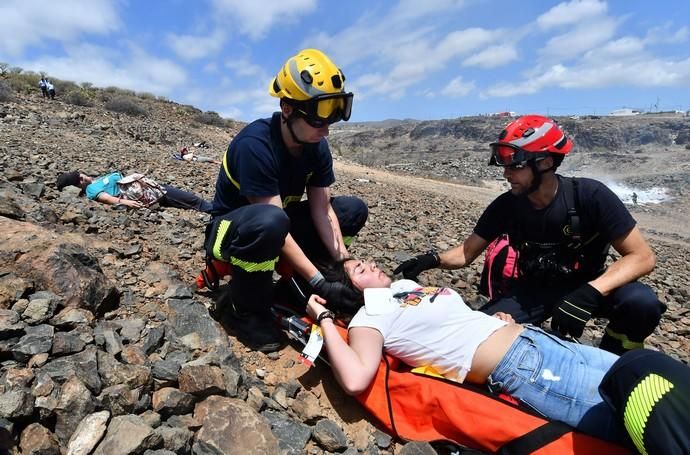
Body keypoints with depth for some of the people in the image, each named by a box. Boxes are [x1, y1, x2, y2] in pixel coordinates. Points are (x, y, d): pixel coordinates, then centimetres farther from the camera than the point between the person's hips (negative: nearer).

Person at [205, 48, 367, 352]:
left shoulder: (317, 148, -9)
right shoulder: (255, 144, -30)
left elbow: (322, 211, -9)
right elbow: (274, 220, -32)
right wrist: (319, 282, -32)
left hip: (277, 224, 7)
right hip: (233, 230, -6)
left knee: (354, 210, -5)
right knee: (269, 222, -42)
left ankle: (295, 284, 1)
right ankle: (245, 310, -14)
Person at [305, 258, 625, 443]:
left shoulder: (405, 284, 17)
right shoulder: (370, 318, -9)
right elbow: (356, 381, -29)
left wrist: (493, 316, 11)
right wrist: (324, 319, -17)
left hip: (530, 337, 9)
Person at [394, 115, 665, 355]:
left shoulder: (590, 196, -21)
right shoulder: (506, 206, -14)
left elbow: (642, 256, -22)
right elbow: (467, 253, -8)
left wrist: (589, 293, -39)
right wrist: (433, 260, -30)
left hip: (588, 287, -1)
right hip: (535, 289, 1)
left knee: (642, 302, -32)